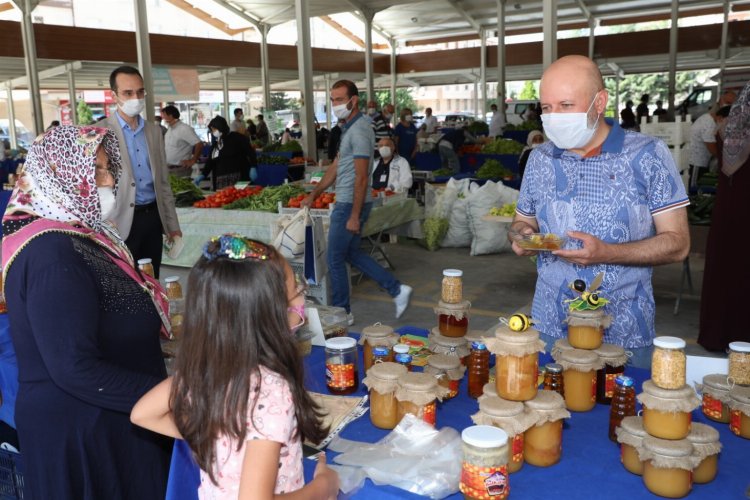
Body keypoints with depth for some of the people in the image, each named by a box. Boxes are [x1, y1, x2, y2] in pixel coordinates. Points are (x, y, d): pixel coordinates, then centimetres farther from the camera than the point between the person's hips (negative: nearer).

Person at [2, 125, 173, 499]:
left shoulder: (75, 234, 7)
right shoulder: (53, 256, -24)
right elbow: (75, 368, -29)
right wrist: (166, 394, -27)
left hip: (106, 418, 9)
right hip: (80, 430, -9)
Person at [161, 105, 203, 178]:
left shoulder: (184, 129, -16)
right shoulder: (170, 129, 12)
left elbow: (199, 144, -21)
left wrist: (193, 161, -16)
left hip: (180, 169, -9)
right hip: (168, 168, 9)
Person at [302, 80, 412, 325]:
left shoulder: (358, 131, -17)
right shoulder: (350, 128, 14)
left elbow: (361, 178, -21)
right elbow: (336, 166, 19)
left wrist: (354, 216, -21)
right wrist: (313, 195, 20)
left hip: (350, 205, -10)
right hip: (345, 203, 10)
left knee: (335, 260, 2)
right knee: (352, 254, 18)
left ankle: (342, 313, 17)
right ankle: (397, 290, 20)